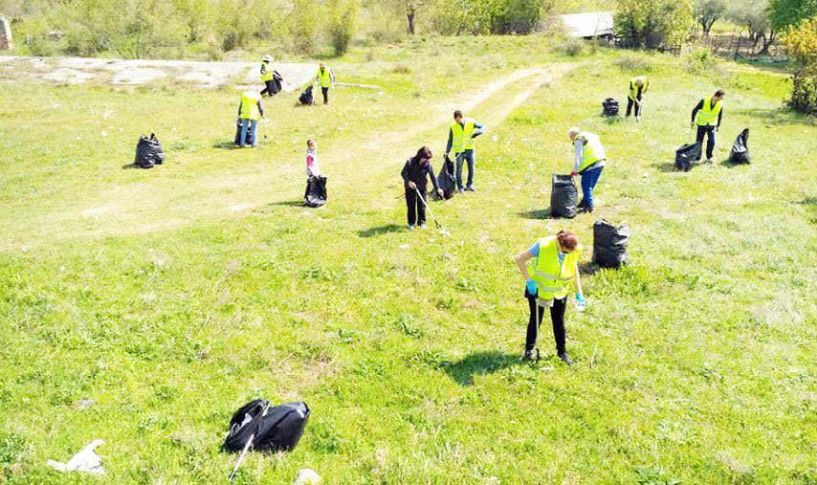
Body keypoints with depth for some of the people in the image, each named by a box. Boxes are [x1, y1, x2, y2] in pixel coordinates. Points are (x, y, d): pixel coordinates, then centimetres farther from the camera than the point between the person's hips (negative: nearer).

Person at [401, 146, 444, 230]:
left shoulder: (428, 164, -9)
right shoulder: (410, 162, -14)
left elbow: (432, 176, -6)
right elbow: (403, 173, -10)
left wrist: (437, 188, -12)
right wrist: (408, 181, -26)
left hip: (422, 187, 1)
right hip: (410, 187, -1)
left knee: (422, 205, 3)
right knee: (411, 205, 3)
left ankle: (421, 222, 18)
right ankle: (411, 223, 16)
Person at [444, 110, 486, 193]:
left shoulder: (471, 122, -5)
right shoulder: (453, 127, -5)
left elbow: (482, 127, 0)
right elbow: (450, 140, 1)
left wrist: (477, 132, -20)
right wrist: (447, 152, -5)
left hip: (469, 149, 1)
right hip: (459, 151, -1)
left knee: (471, 168, 5)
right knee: (459, 170, 0)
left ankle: (469, 185, 22)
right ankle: (459, 187, 12)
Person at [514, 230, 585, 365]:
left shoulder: (575, 251, -17)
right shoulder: (543, 246, -29)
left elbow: (574, 269, 1)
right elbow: (520, 259, -20)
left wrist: (578, 293, 2)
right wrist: (529, 280, -24)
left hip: (560, 291, 3)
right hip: (538, 288, -3)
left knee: (559, 321, 11)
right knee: (535, 319, 10)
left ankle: (562, 351, 28)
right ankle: (530, 349, 29)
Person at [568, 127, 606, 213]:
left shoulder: (578, 140, -2)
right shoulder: (592, 136, 24)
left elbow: (578, 156, -10)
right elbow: (601, 149, 24)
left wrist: (575, 170, -8)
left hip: (591, 165, -9)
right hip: (601, 162, 9)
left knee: (586, 186, -2)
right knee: (591, 186, 17)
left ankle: (589, 207, -3)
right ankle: (584, 203, 26)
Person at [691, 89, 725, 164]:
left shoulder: (720, 104, -13)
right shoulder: (704, 101, -22)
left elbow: (720, 115, 4)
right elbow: (695, 110, -11)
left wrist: (718, 125, 9)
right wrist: (693, 121, -9)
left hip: (711, 125, 2)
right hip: (701, 124, -1)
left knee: (711, 142, -9)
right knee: (699, 142, 1)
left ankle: (709, 157, 9)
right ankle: (697, 158, 17)